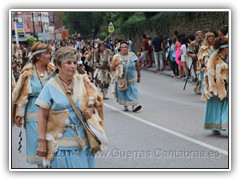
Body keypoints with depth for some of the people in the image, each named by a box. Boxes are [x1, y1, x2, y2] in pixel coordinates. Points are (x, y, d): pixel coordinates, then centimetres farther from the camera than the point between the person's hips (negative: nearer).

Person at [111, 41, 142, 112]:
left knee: (133, 90, -10)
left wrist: (138, 76, 10)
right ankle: (125, 105, 20)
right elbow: (112, 68, -7)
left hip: (132, 78, 0)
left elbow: (137, 66, 8)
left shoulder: (132, 55, 0)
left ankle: (134, 105, -16)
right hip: (121, 79, 0)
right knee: (122, 92, 6)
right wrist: (115, 64, -28)